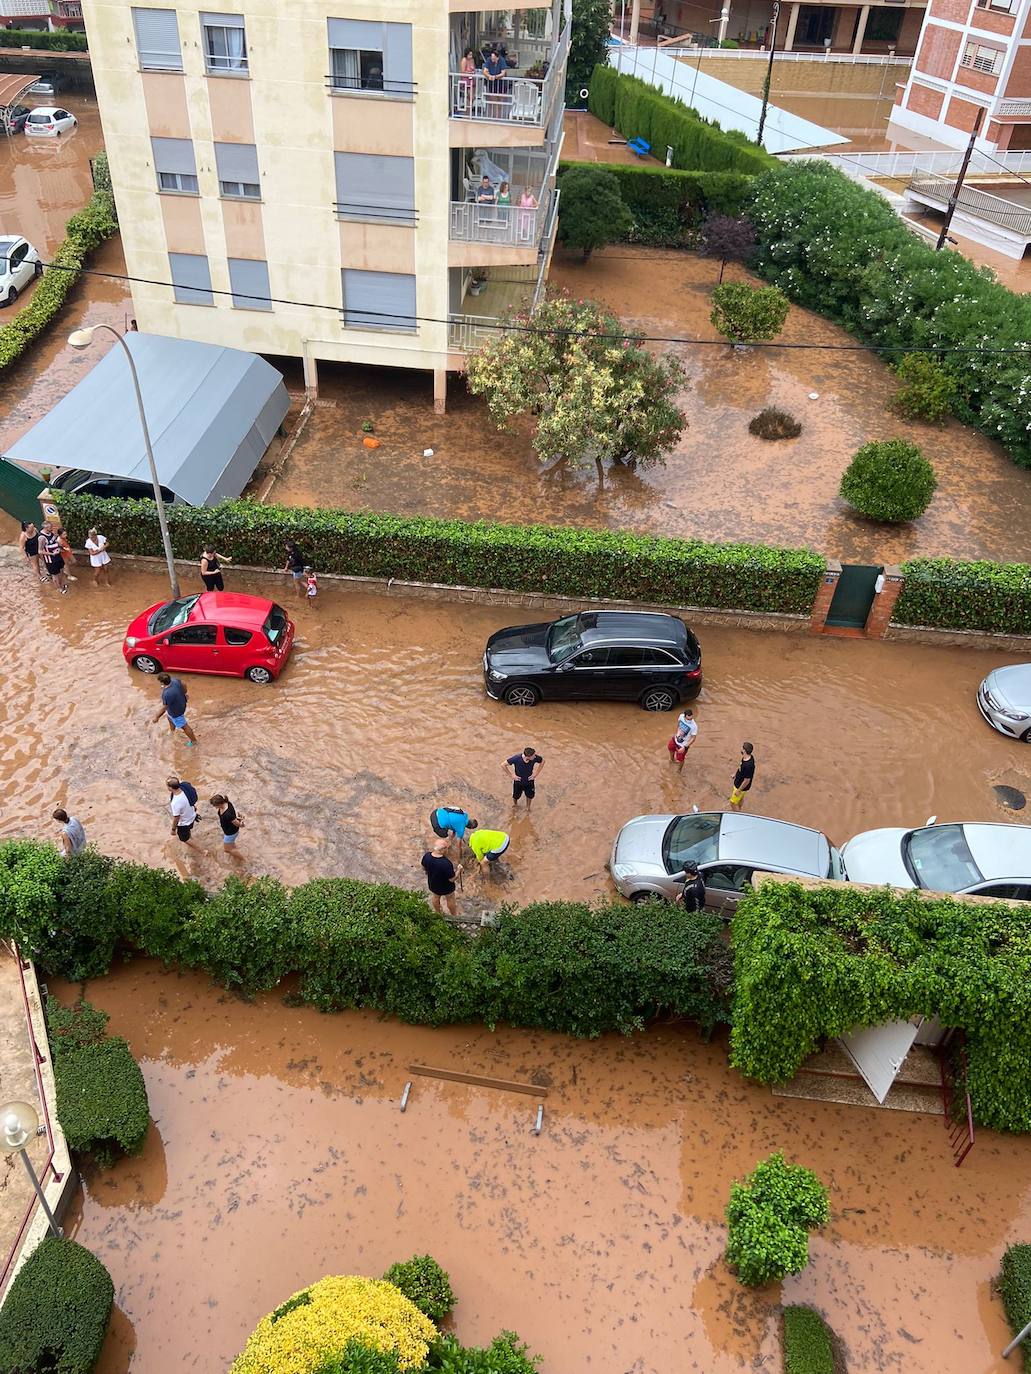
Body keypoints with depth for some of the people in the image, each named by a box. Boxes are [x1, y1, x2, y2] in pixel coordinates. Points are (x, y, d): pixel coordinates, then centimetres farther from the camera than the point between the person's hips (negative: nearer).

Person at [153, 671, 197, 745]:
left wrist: (156, 717, -12)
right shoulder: (175, 680, -22)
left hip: (176, 711, -8)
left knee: (183, 726, 17)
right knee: (170, 717, 36)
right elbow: (183, 686, -2)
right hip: (181, 703, 8)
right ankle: (172, 731, 64)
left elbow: (164, 708, -28)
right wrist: (184, 694, 20)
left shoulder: (167, 694, -42)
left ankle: (193, 740, 39)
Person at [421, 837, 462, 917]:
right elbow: (452, 879, -29)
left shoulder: (426, 856, -26)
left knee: (435, 898, 33)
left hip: (433, 884, 4)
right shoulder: (446, 863, -42)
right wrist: (459, 870, -12)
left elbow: (424, 867, -4)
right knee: (450, 900, 27)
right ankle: (454, 914, 53)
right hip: (446, 887, -4)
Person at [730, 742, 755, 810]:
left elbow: (746, 781, -31)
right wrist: (735, 774, 21)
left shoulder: (748, 765, -42)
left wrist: (738, 790, -20)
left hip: (742, 786, -9)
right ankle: (739, 811, 56)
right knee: (740, 798, 32)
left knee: (733, 803, 10)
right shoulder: (746, 757, -15)